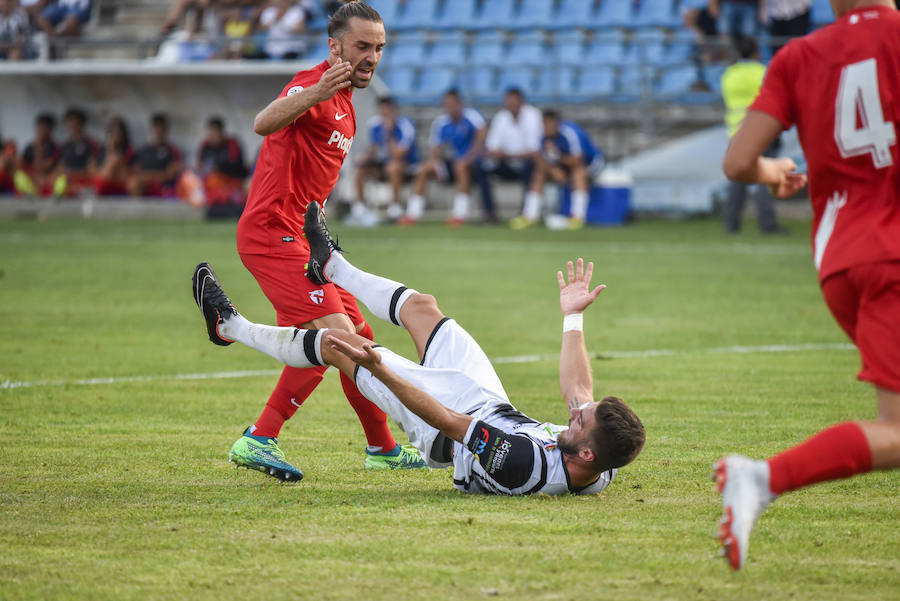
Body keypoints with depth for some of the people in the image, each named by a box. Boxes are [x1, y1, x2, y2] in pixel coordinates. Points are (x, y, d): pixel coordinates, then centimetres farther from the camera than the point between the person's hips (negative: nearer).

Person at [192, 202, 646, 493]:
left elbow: (444, 419, -38)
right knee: (420, 306, 18)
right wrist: (573, 317, 2)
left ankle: (231, 327, 35)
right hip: (495, 408, 6)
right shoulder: (602, 472, -29)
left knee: (338, 345, 7)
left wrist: (380, 369, -34)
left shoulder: (520, 464, -48)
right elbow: (577, 389, -8)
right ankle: (332, 266, 48)